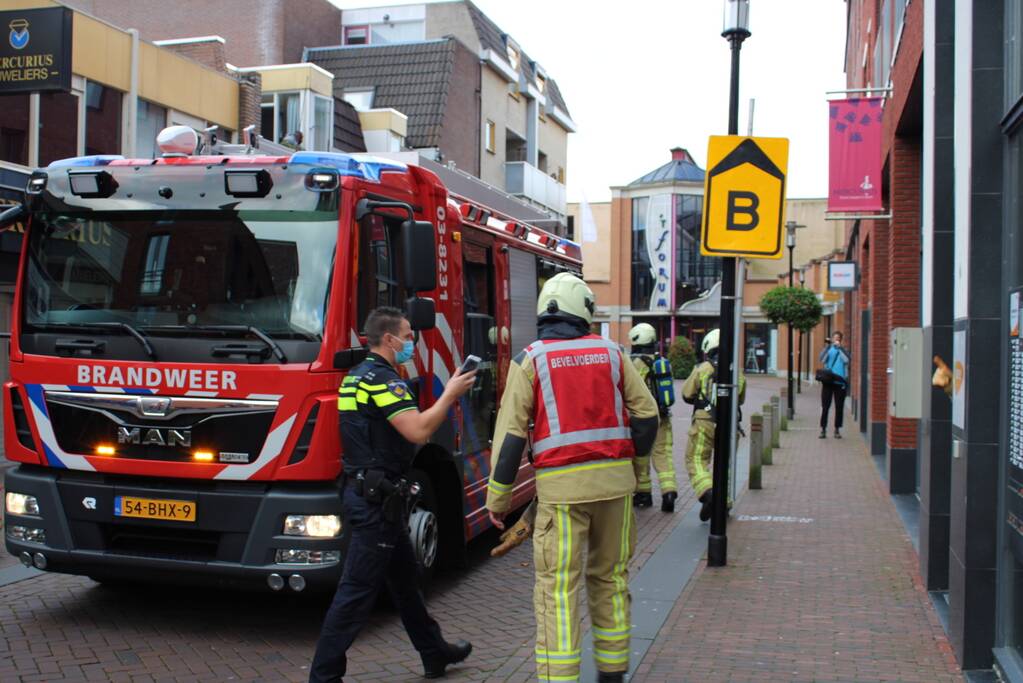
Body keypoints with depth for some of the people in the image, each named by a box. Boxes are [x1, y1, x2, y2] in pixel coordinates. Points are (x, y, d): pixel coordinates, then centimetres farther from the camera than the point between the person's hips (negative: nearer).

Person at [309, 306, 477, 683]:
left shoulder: (358, 376, 15)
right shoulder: (382, 379, -17)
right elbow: (418, 430, -25)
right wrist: (451, 394, -14)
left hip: (367, 492, 11)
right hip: (376, 498, -11)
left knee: (404, 576, 20)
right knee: (358, 589, -5)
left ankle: (434, 652, 34)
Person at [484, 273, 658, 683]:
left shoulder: (530, 360, -1)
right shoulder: (610, 353, 7)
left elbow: (511, 433, -4)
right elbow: (646, 414, 8)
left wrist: (497, 498, 1)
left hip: (562, 485, -3)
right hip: (615, 480, 3)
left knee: (558, 588, 0)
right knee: (611, 579, 16)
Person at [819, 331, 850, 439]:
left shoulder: (843, 350, 7)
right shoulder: (827, 349, 8)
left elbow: (846, 360, -12)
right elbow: (822, 360, -9)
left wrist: (839, 347, -11)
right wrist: (828, 346, -12)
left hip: (840, 382, 0)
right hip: (828, 381, 0)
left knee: (839, 407, 4)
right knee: (825, 407, 0)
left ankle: (837, 430, 13)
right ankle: (823, 429, 4)